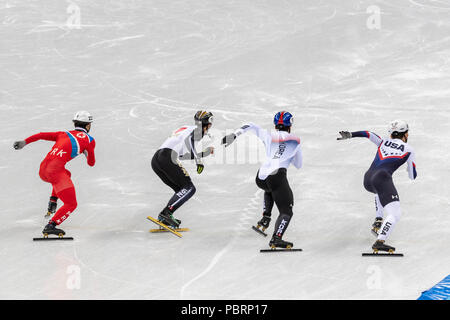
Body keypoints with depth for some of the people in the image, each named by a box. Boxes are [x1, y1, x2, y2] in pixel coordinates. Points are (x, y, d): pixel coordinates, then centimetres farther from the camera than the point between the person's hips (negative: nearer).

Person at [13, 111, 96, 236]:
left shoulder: (63, 134, 25)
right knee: (71, 204, 1)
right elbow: (91, 163, 22)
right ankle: (51, 225, -17)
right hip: (56, 169, -6)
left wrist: (25, 142, 10)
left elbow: (42, 135, 14)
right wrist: (87, 153, 41)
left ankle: (52, 201, 26)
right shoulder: (89, 140, 14)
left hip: (43, 170, 6)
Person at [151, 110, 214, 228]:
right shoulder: (196, 129, 7)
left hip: (155, 160, 9)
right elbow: (188, 139, -18)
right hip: (167, 157, -9)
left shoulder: (185, 128, 33)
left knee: (181, 190, 16)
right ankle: (166, 213, -22)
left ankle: (165, 217, 2)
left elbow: (186, 155, 36)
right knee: (189, 188, -7)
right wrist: (199, 161, -18)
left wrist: (205, 152, 46)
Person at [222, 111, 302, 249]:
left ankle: (265, 218, 23)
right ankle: (276, 238, -24)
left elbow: (251, 127, 15)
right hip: (277, 177, -4)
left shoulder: (269, 136, 18)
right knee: (286, 212, 0)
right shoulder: (295, 141, 15)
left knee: (270, 190, 40)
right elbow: (298, 165, 25)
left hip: (261, 178, 4)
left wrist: (233, 135, 9)